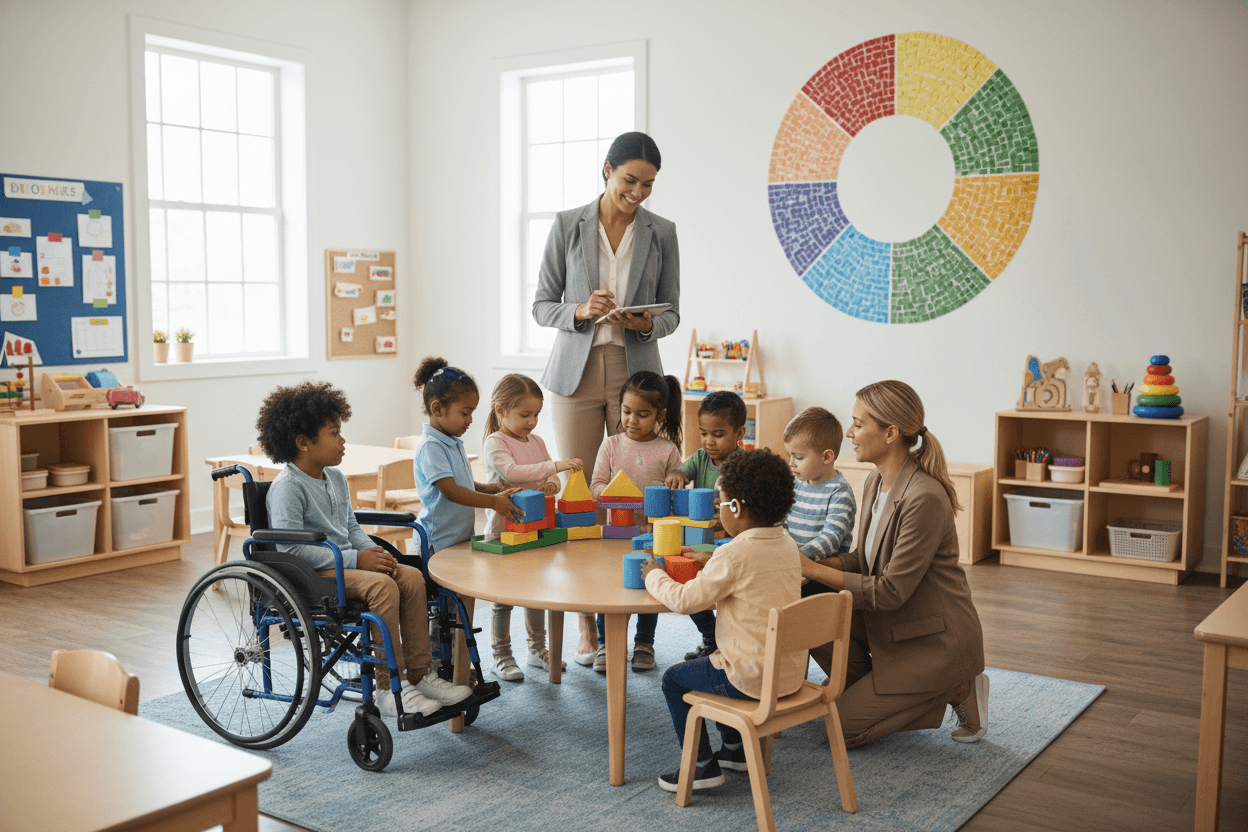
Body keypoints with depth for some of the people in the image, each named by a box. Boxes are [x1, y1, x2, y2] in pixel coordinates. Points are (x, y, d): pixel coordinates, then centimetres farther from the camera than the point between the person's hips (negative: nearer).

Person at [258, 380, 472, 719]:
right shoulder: (287, 487, -14)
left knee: (412, 576, -10)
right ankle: (390, 691, -23)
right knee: (383, 586, -30)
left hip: (345, 562, 9)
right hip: (310, 575, -9)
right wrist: (354, 559, -23)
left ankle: (419, 674, -4)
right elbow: (290, 547, -22)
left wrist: (374, 552, -2)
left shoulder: (336, 478, 15)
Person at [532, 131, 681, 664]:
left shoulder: (662, 233, 5)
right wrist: (581, 311, -16)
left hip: (635, 373, 1)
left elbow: (671, 314, 8)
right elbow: (541, 305, 4)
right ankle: (586, 626, 8)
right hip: (577, 370, 0)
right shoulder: (567, 226, 3)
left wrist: (644, 323, -14)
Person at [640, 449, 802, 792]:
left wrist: (655, 576, -3)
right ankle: (735, 748, 38)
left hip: (755, 677, -8)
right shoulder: (787, 544, 3)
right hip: (792, 670, 9)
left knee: (674, 679, 10)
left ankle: (702, 765, 12)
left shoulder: (734, 553, -22)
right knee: (712, 663, 32)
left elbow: (684, 600, -20)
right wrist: (711, 566, 14)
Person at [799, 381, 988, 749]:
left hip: (937, 640, -8)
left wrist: (814, 570, -20)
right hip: (893, 624, 8)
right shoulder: (875, 483, 1)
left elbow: (891, 591, -25)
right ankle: (876, 694, 8)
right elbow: (864, 559, 9)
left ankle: (957, 691, 4)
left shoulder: (924, 498, -27)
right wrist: (807, 563, -7)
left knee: (841, 728, -7)